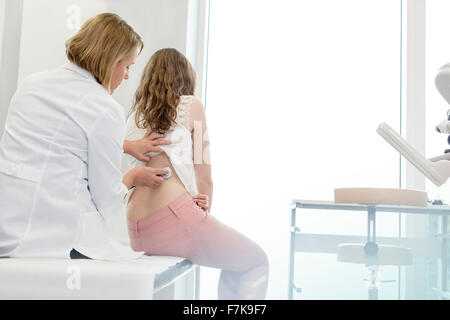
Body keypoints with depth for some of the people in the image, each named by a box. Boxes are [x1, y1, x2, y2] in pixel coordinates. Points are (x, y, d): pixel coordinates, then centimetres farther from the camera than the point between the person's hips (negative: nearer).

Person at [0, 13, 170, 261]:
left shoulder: (31, 84, 13)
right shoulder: (107, 111, -9)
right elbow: (107, 201, -3)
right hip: (59, 238, -8)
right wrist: (133, 177, 18)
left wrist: (127, 145, 39)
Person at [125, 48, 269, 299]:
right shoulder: (190, 105, 4)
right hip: (175, 215, -7)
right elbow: (205, 179, 1)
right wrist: (204, 211, 15)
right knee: (257, 262, 14)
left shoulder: (133, 116, 20)